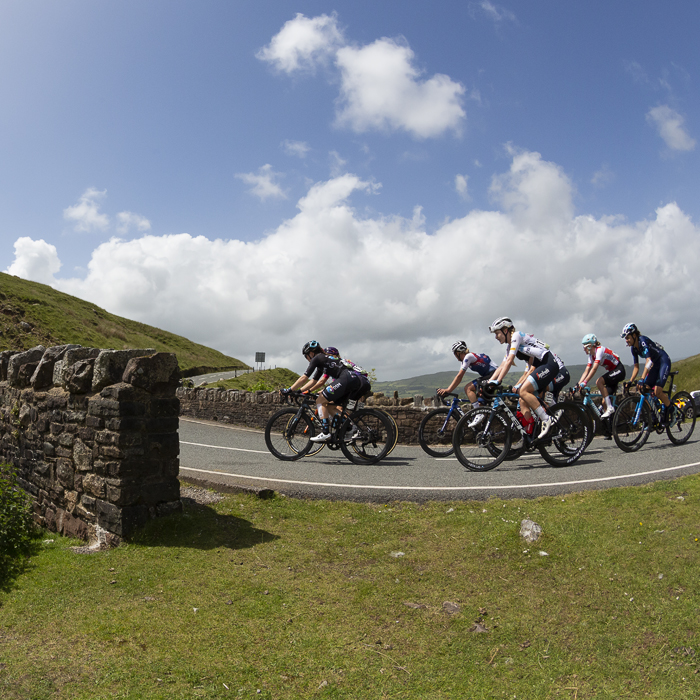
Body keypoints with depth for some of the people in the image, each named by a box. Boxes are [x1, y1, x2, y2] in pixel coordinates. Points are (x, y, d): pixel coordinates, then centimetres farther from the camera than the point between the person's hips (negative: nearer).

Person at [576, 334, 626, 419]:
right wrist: (578, 384, -10)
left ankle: (610, 408, -22)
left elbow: (594, 368, -32)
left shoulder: (600, 350, -22)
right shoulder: (591, 355, 4)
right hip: (612, 371, 9)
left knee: (599, 381, -29)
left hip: (619, 370, -9)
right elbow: (586, 371, 0)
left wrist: (585, 382, -38)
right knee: (605, 402, 1)